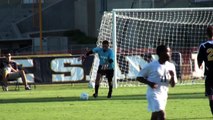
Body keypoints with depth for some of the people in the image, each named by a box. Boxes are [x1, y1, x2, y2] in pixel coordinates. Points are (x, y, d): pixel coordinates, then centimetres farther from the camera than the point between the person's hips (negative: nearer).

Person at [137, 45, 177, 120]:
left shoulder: (171, 66, 5)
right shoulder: (152, 66, -9)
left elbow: (173, 85, 9)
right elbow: (139, 77, -2)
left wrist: (173, 76, -12)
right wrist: (149, 83, -19)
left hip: (164, 94, 6)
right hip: (153, 94, -6)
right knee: (161, 114, -19)